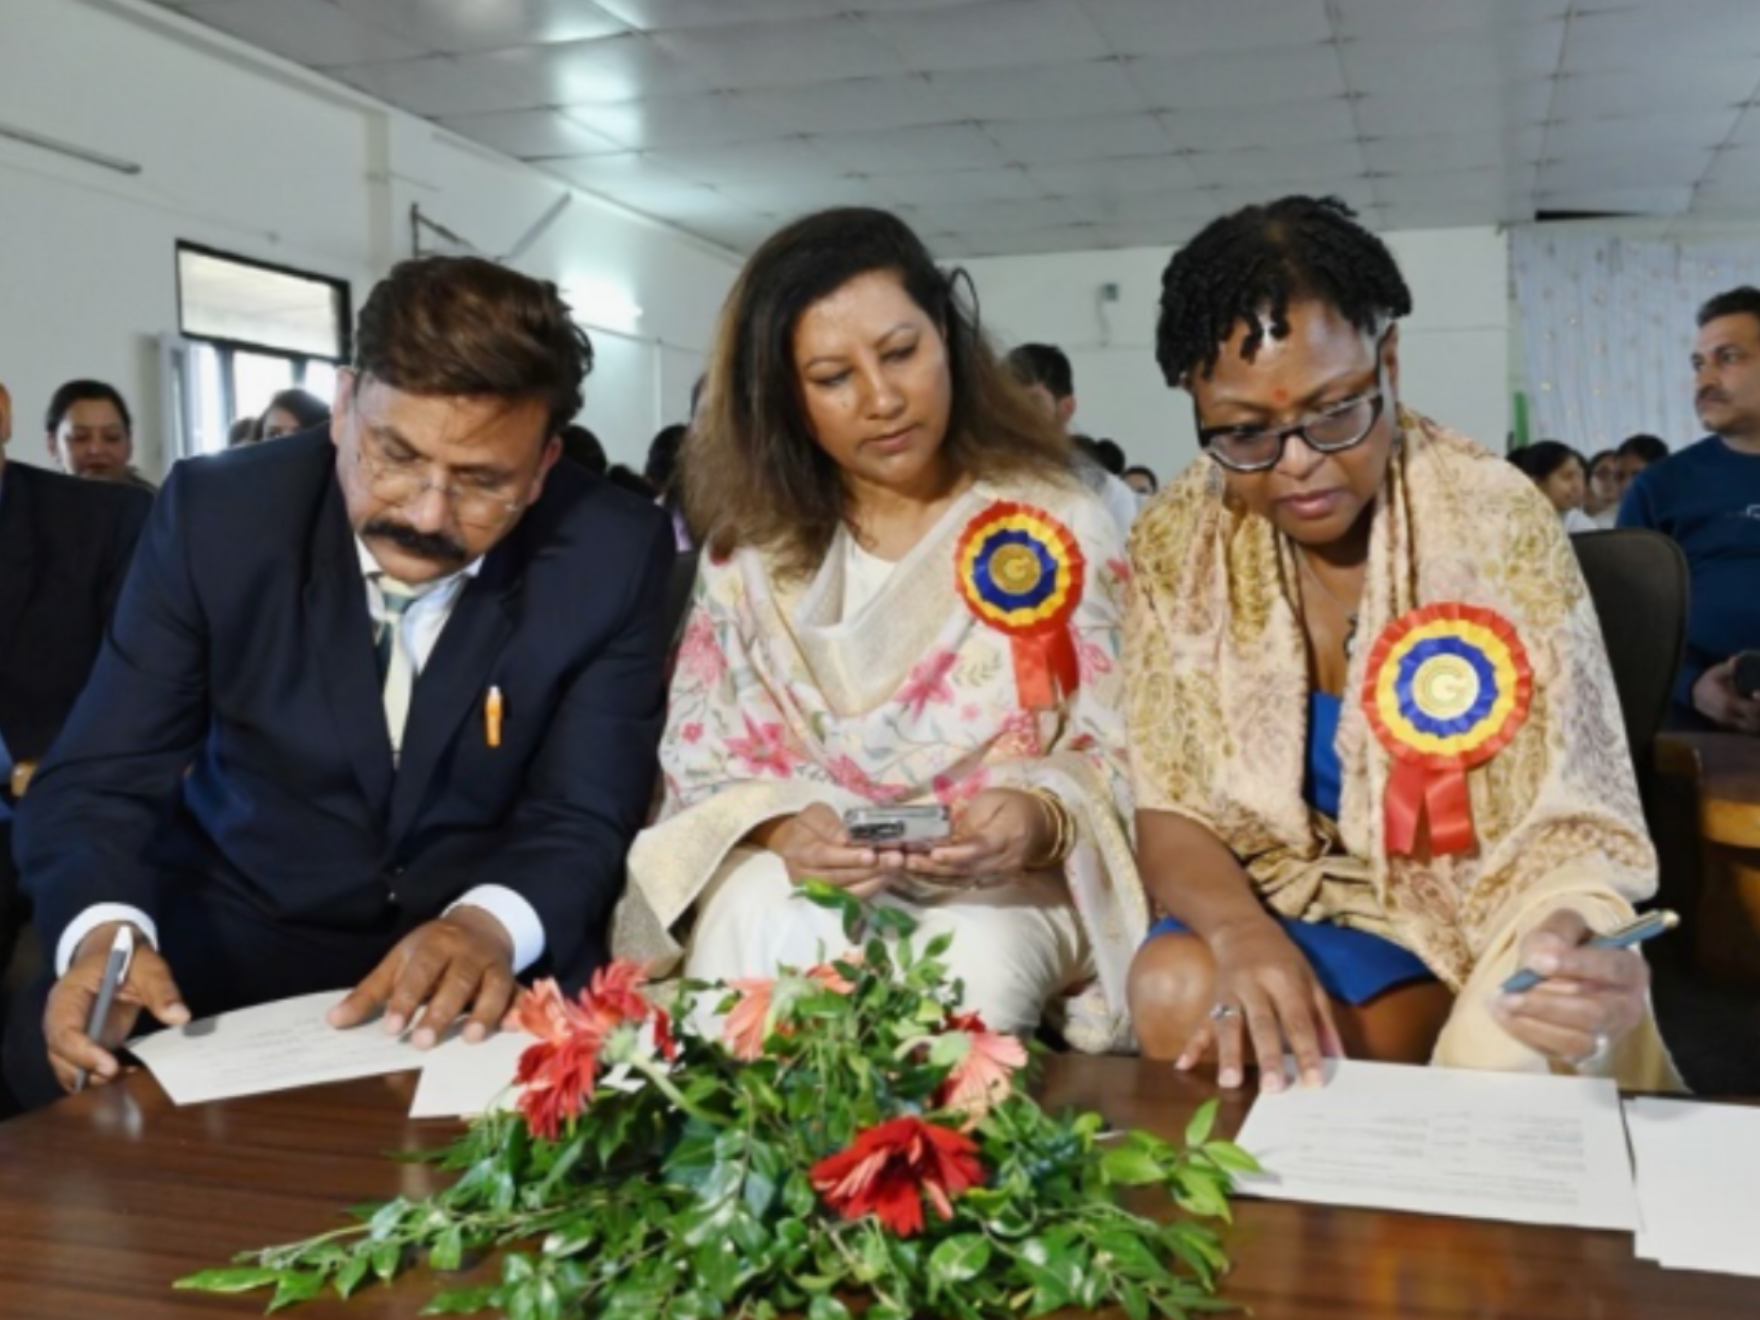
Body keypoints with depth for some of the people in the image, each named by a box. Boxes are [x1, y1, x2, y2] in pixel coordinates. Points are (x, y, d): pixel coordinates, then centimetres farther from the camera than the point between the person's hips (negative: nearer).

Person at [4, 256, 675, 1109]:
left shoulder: (614, 558, -12)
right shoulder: (216, 515, -10)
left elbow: (584, 816, -11)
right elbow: (98, 779, -9)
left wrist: (495, 922, -34)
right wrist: (104, 929, -31)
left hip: (495, 959, 0)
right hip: (237, 935, 1)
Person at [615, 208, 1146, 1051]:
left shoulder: (1059, 524, 2)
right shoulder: (750, 547, 6)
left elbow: (1117, 754, 0)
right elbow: (703, 763, 2)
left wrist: (1042, 818, -24)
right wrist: (778, 828, -22)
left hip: (1001, 883, -1)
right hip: (794, 874, 2)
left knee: (975, 956, -36)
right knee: (766, 932, -34)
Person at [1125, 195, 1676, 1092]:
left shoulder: (1494, 520, -15)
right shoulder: (1176, 541, -7)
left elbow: (1568, 818, -16)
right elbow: (1172, 811, -8)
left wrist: (1568, 941, -39)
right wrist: (1240, 930, -29)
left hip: (1468, 909, -1)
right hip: (1288, 897, 2)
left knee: (1511, 1050, -30)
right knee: (1175, 993, -27)